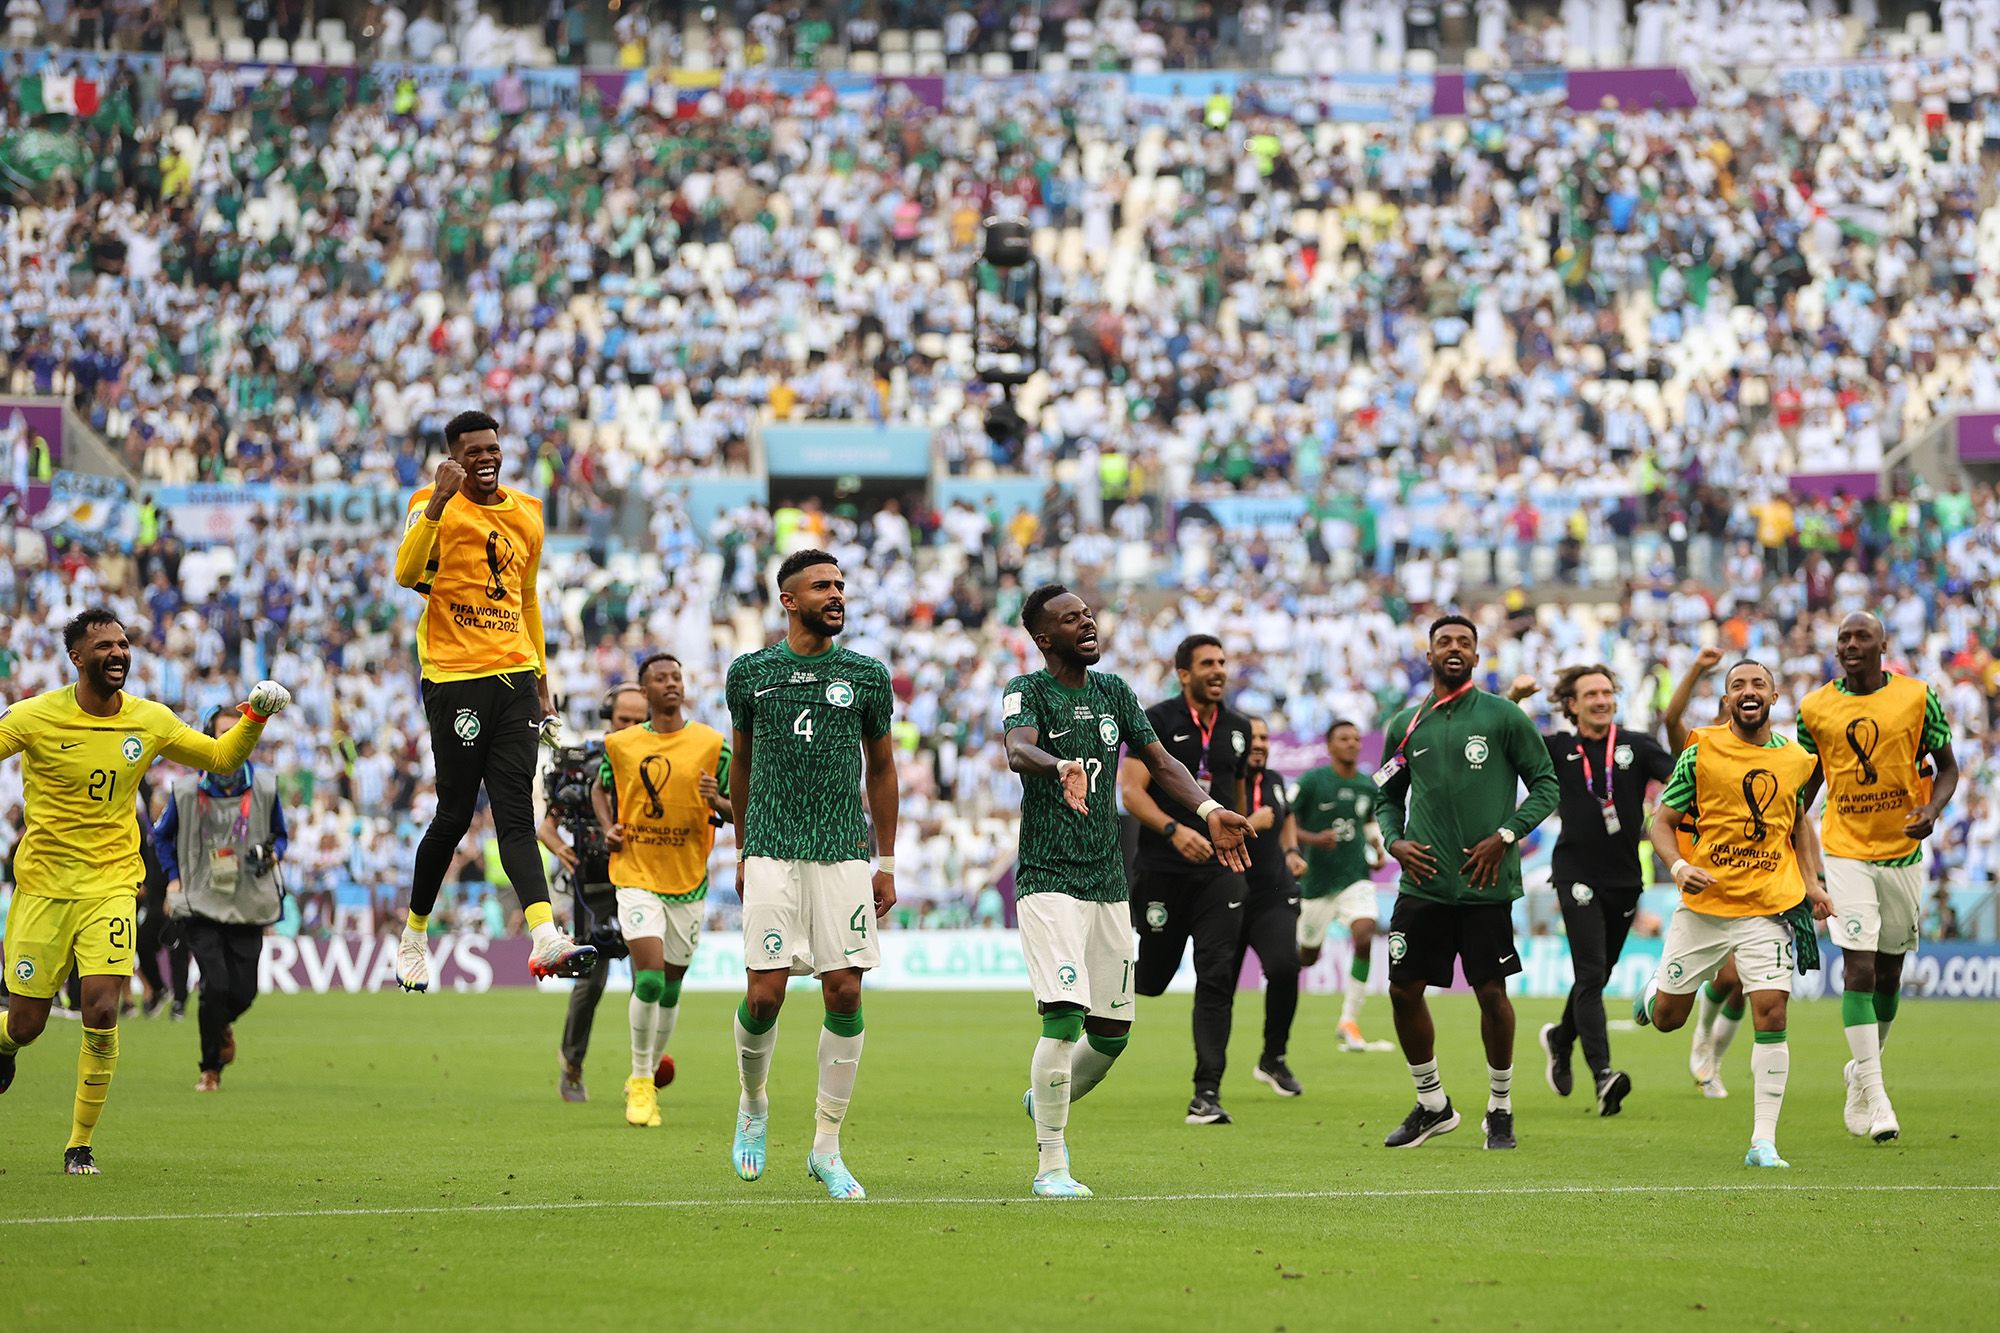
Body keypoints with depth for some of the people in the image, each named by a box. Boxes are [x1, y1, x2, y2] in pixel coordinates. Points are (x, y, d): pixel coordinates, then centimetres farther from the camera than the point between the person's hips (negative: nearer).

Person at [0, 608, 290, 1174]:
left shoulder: (151, 720, 2)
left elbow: (222, 758, 14)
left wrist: (255, 717, -2)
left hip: (110, 887, 1)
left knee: (102, 1011, -16)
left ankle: (81, 1143, -2)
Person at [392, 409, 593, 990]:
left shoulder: (527, 514, 14)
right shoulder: (436, 506, -4)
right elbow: (407, 573, -22)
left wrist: (541, 683, 24)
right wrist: (439, 500, -30)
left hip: (515, 676, 4)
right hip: (454, 678, -4)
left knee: (516, 813, -7)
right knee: (454, 816, 0)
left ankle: (545, 940, -22)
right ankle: (413, 936, 19)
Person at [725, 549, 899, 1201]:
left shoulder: (866, 676, 7)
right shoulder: (751, 672, 6)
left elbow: (881, 767, 15)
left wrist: (886, 865, 12)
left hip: (844, 854, 1)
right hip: (772, 854, -1)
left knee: (844, 994, -5)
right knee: (764, 995, -8)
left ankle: (827, 1147, 4)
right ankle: (753, 1104, 21)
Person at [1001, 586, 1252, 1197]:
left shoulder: (1113, 691, 12)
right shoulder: (1027, 692, -7)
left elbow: (1159, 760, 12)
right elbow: (1017, 751, -27)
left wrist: (1208, 809, -6)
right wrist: (1060, 767, -49)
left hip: (1108, 881, 6)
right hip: (1048, 878, -6)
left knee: (1111, 1032, 8)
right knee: (1065, 1018, -18)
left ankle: (1045, 1101, 37)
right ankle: (1050, 1164, -10)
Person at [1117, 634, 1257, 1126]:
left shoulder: (1238, 728, 11)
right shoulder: (1157, 721, -4)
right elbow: (1131, 789, -11)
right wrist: (1175, 831, -24)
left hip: (1219, 871, 3)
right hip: (1162, 867, -3)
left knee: (1216, 979, -8)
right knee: (1152, 978, 3)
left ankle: (1207, 1094, -9)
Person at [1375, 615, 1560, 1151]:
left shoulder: (1504, 717, -1)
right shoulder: (1406, 725, 9)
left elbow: (1546, 785, 1)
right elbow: (1388, 797, 20)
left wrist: (1504, 837, -10)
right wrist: (1395, 842, 1)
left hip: (1486, 884, -3)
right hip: (1423, 882, 4)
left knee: (1491, 993, -2)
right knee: (1404, 990, 2)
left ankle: (1500, 1108, 14)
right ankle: (1431, 1103, 19)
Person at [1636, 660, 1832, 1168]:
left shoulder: (1796, 760, 5)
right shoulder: (1701, 751, -4)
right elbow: (1663, 823, 1)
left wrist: (1811, 883, 10)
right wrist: (1679, 867, -18)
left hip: (1770, 907, 1)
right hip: (1704, 905, -1)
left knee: (1771, 1013, -13)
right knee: (1667, 1017, 8)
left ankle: (1764, 1142, -8)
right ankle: (1655, 990, 48)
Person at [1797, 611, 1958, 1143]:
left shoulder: (1917, 697, -3)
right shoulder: (1816, 708, 0)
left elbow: (1947, 767, 6)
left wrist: (1933, 809, -14)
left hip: (1903, 851, 2)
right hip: (1845, 852, -1)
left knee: (1888, 973, 12)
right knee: (1859, 968, -14)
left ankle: (1861, 1072, 33)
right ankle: (1875, 1098, -14)